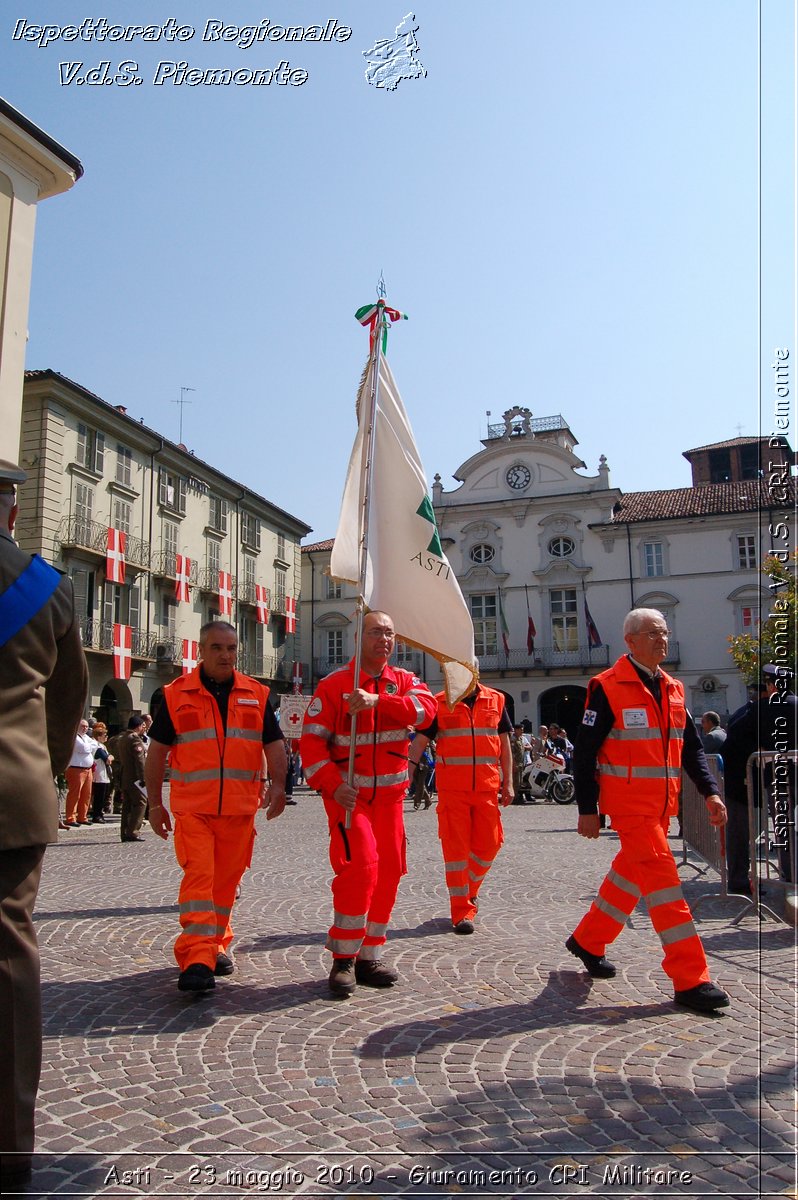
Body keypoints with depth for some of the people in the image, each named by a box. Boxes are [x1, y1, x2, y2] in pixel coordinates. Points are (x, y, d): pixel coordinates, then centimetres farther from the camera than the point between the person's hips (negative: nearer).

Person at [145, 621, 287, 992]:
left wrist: (277, 786, -8)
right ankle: (196, 960, -13)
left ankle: (216, 944, 26)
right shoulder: (176, 694, 3)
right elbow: (157, 751, 7)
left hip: (240, 808, 2)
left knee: (227, 879, 10)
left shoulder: (256, 695, 9)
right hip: (192, 807, -2)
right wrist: (155, 803, 4)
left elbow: (274, 744, 8)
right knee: (198, 875, -12)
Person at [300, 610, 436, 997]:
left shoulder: (404, 681, 6)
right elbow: (312, 741, -8)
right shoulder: (334, 684, -4)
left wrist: (378, 701, -31)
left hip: (390, 795, 5)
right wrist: (332, 784, -21)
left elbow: (425, 708, -17)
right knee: (360, 864, -17)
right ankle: (343, 960, -1)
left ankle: (367, 957, 23)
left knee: (388, 872, 7)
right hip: (348, 793, -4)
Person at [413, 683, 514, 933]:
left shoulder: (495, 700, 8)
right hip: (451, 788, -2)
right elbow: (420, 741, -1)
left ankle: (469, 890, 33)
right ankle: (462, 912, 8)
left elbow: (504, 743, 12)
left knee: (488, 845, 7)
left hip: (487, 787, 3)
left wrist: (508, 783, 8)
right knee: (455, 847, -2)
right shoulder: (439, 703, 0)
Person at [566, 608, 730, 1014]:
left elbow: (691, 746, 16)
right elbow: (584, 752, -9)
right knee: (662, 878, -10)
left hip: (662, 803, 8)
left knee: (631, 873, 16)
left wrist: (709, 791, 3)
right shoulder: (608, 687, -10)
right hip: (629, 801, -7)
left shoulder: (672, 689, 11)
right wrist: (587, 809, -10)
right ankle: (690, 979, -3)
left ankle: (588, 941, 34)